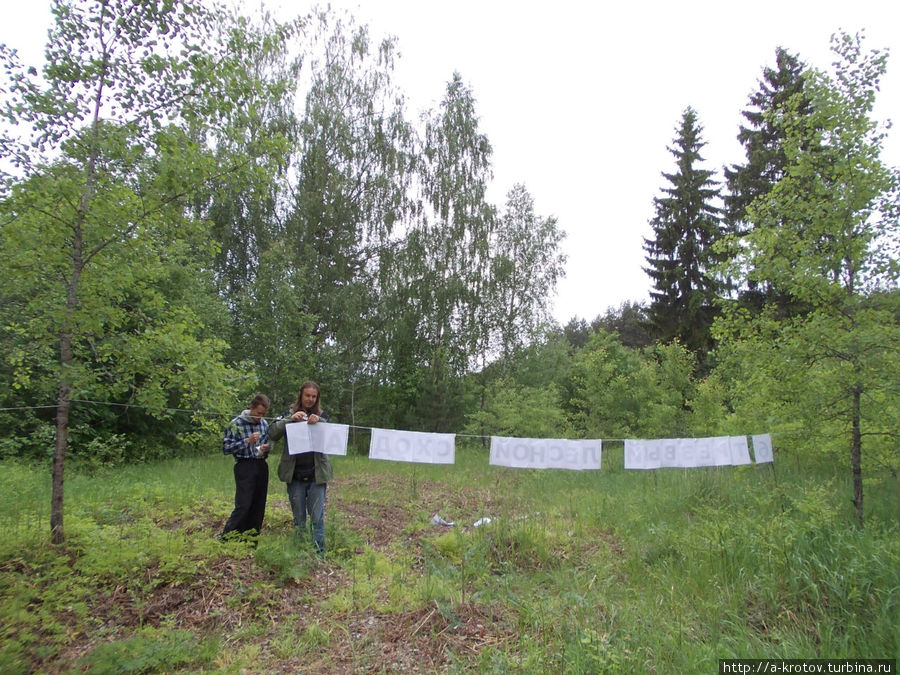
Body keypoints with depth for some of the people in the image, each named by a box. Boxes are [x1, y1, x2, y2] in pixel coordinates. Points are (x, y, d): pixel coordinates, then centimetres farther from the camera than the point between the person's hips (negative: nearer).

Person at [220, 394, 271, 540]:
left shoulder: (264, 424, 10)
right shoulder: (236, 424, -6)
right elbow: (226, 448, -8)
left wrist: (266, 448, 1)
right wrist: (247, 441, -18)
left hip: (262, 467, 5)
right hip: (245, 466, -5)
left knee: (258, 508, 8)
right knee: (243, 506, -11)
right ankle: (225, 540, 4)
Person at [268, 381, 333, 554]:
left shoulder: (321, 416, 7)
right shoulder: (289, 414, 5)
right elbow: (273, 434, -6)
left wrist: (319, 422, -23)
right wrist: (290, 419, -20)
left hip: (316, 475, 0)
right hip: (295, 475, 1)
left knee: (317, 517, -2)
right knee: (299, 518, 10)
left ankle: (319, 552, 6)